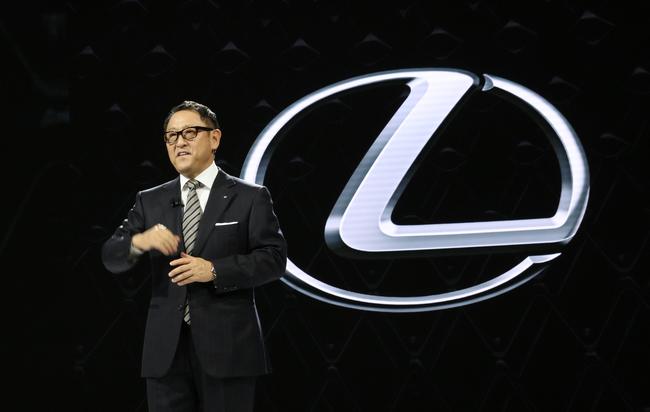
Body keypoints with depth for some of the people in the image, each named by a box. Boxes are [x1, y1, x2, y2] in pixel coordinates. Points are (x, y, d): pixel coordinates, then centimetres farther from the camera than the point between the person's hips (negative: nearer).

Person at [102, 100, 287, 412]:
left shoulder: (249, 198, 3)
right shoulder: (149, 201, 13)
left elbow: (274, 258, -4)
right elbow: (111, 258, 6)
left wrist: (215, 270, -16)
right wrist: (139, 241, -17)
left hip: (227, 345, -3)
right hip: (166, 347, 3)